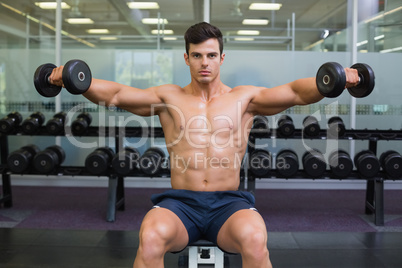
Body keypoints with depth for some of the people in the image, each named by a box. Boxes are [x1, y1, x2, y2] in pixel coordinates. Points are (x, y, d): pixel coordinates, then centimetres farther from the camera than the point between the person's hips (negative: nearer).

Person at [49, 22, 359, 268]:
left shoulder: (245, 98, 9)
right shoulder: (169, 97, 10)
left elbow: (295, 92, -2)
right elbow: (114, 94, 0)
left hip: (229, 203, 0)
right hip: (180, 203, 1)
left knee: (255, 240, -33)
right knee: (150, 237, -32)